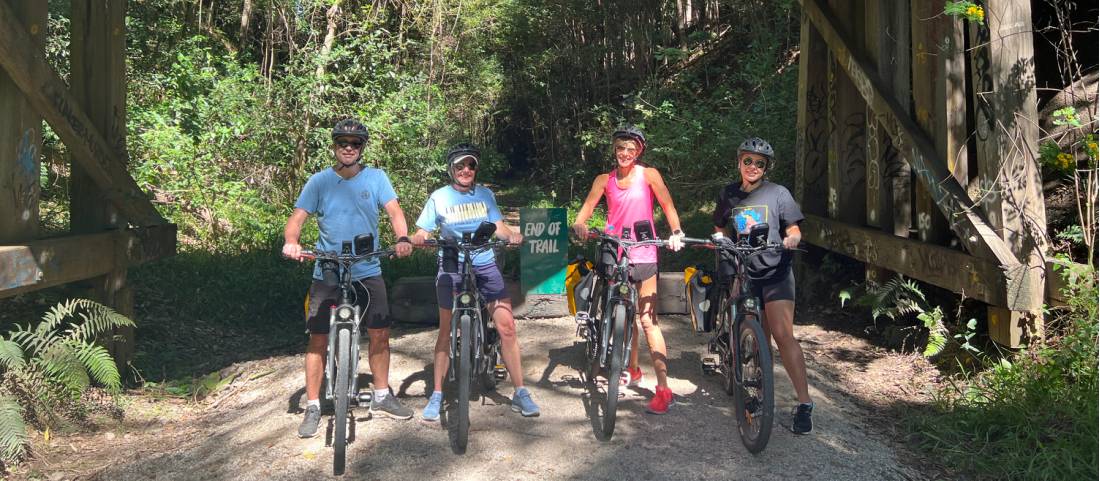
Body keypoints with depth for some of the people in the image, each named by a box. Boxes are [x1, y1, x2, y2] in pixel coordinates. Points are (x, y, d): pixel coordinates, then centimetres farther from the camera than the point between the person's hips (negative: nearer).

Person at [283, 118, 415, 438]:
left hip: (368, 271, 1)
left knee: (380, 334, 6)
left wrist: (402, 238, -29)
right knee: (319, 340, 1)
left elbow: (394, 210, -9)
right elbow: (298, 217, -7)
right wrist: (291, 241, -29)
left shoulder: (376, 178, 1)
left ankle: (381, 397, 24)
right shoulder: (319, 181, -1)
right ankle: (313, 408, 12)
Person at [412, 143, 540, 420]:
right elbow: (423, 231, -1)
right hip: (451, 267, -1)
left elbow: (498, 226, 2)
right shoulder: (439, 197, 1)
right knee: (447, 330, 3)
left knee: (507, 326, -6)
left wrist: (511, 235, -19)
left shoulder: (485, 195, 7)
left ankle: (520, 393, 3)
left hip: (485, 265, 2)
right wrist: (417, 238, -23)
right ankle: (437, 395, 16)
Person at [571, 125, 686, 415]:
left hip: (643, 254, -4)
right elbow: (587, 208, 1)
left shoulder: (648, 175, -1)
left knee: (647, 319, -9)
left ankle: (663, 389, -8)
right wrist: (579, 225, -21)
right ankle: (633, 371, 34)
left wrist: (676, 233, -19)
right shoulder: (604, 180, 7)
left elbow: (667, 205, -3)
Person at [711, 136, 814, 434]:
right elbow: (720, 230, 19)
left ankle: (804, 404, -11)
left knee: (783, 335, -14)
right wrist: (718, 238, -4)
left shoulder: (778, 193, -1)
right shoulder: (728, 195, 9)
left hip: (775, 273, -3)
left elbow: (794, 231, 1)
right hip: (744, 274, 3)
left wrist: (791, 239, -21)